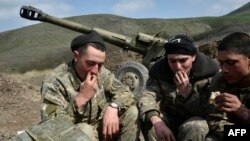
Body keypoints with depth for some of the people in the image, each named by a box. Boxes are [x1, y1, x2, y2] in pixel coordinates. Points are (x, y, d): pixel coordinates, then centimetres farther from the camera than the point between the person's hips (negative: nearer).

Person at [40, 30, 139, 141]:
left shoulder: (101, 73, -5)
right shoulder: (54, 82, -21)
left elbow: (126, 93, -1)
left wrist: (112, 107, -24)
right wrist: (81, 99, -35)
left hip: (101, 128, 6)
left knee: (132, 111, -11)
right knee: (85, 130, -37)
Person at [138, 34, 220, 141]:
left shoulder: (208, 71, -18)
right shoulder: (159, 70, -12)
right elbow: (148, 96, -28)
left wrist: (187, 92, -36)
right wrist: (157, 122, -48)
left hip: (195, 121, -2)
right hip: (169, 120, 2)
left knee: (195, 126, -36)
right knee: (148, 119, -28)